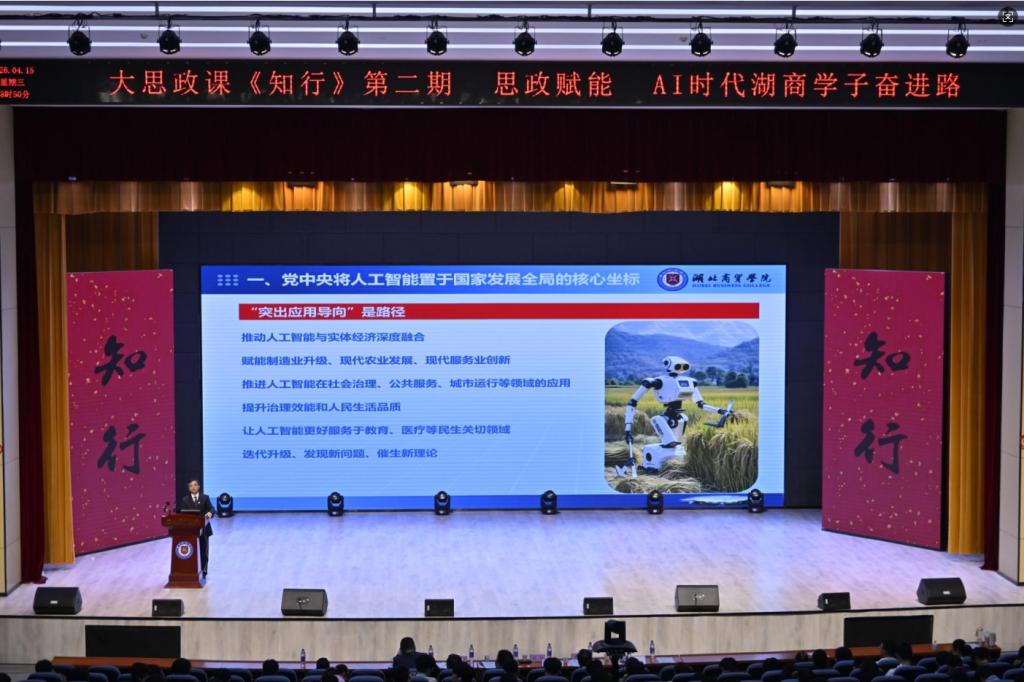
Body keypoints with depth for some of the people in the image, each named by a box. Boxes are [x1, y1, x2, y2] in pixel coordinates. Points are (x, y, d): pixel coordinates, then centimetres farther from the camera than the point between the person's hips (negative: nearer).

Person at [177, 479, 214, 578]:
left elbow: (211, 509, -9)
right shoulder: (184, 500, 4)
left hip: (203, 528, 1)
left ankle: (203, 571, 20)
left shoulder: (205, 498, 4)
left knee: (203, 551, 8)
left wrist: (209, 513, -32)